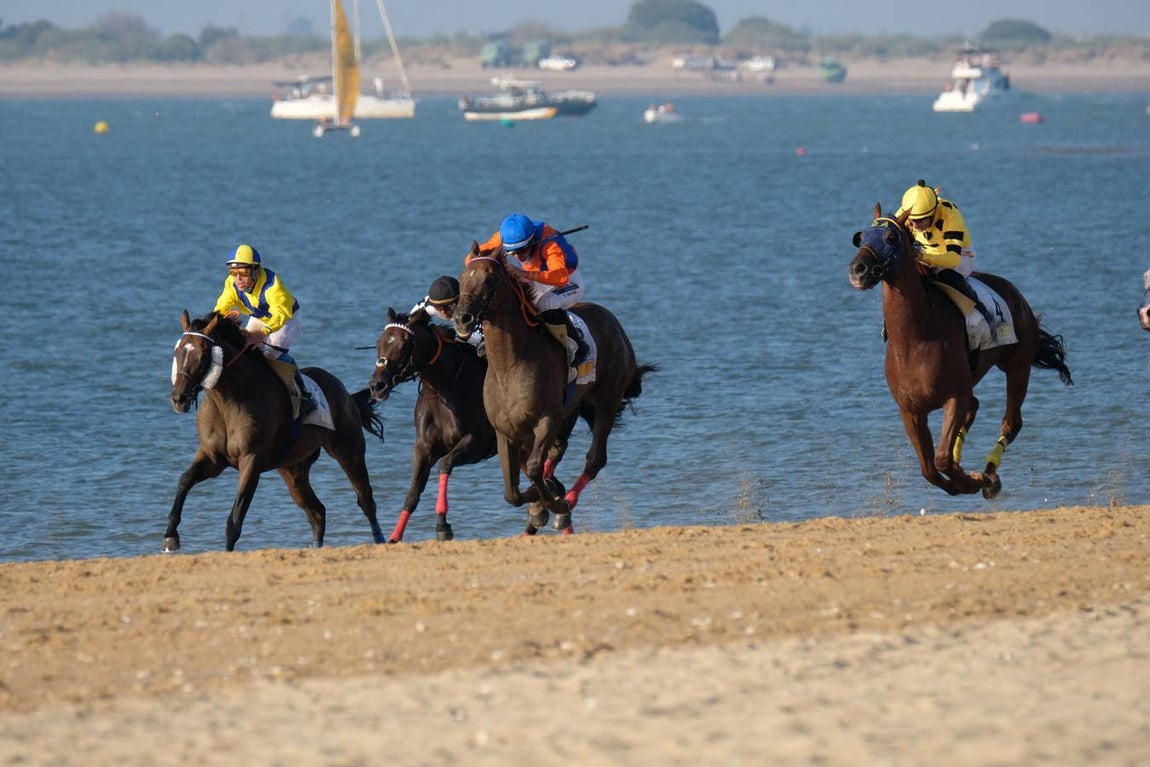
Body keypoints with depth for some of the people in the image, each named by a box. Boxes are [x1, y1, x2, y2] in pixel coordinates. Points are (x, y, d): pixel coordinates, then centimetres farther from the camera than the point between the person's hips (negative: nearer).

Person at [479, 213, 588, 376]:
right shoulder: (503, 237, -20)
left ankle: (576, 349, -18)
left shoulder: (549, 243, -37)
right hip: (536, 281, 7)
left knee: (547, 304, -35)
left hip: (569, 282, -7)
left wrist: (526, 274, -64)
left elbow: (561, 277, -52)